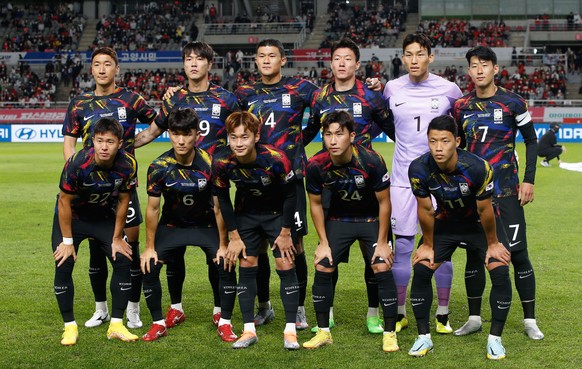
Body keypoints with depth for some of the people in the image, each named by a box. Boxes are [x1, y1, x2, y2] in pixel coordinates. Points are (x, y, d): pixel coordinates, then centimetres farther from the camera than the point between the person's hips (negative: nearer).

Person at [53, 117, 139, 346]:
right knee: (63, 265, -15)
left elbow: (123, 201, -8)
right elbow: (64, 201, -19)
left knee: (123, 261, -9)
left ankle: (116, 325, 2)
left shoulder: (128, 164, -23)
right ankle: (69, 326, 0)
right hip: (72, 217, -3)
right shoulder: (78, 163, -32)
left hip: (105, 218, 3)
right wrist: (67, 241, -15)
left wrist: (117, 238, -3)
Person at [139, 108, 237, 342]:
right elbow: (153, 209, -9)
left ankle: (225, 324, 1)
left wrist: (223, 245, -11)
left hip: (205, 225, -1)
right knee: (148, 268, -12)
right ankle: (158, 324, 6)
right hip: (171, 225, 1)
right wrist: (150, 247, -8)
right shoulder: (159, 167, -19)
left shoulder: (210, 164, -22)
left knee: (226, 268, -18)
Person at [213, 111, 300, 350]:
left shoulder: (276, 159, -31)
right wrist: (234, 237, -5)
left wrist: (285, 233, -12)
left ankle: (290, 330, -2)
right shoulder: (222, 164, -23)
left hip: (277, 214, -2)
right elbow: (223, 200, -6)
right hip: (246, 215, 2)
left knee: (286, 266, -8)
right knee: (246, 267, -1)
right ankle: (249, 330, 7)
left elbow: (290, 196, -16)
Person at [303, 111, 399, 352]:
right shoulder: (316, 165, -21)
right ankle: (323, 332, 10)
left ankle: (390, 334, -1)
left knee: (382, 268, -15)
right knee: (322, 268, -5)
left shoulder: (371, 161, -28)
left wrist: (382, 242, -12)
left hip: (372, 219, -2)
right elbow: (315, 204, -4)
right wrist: (324, 242, -5)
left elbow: (384, 202, -15)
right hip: (338, 219, 3)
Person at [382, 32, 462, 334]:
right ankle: (400, 313, 16)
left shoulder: (448, 90, -3)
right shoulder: (392, 89, 1)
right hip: (403, 177, 1)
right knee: (402, 245, 4)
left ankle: (443, 315, 14)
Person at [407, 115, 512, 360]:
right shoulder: (419, 169, -27)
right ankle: (424, 337, 4)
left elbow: (484, 210, -19)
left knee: (500, 272, -16)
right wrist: (428, 245, -3)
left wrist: (492, 243, -8)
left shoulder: (477, 168, -34)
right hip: (445, 223, 2)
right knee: (421, 271, -11)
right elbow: (425, 210, -13)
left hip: (478, 224, -2)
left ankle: (495, 339, 0)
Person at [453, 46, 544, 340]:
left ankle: (530, 321, 8)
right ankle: (474, 318, 18)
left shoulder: (512, 102, -4)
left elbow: (531, 141, 2)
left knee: (518, 253, -3)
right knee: (473, 252, 7)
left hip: (506, 190, -3)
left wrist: (529, 180, -5)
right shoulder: (461, 106, 6)